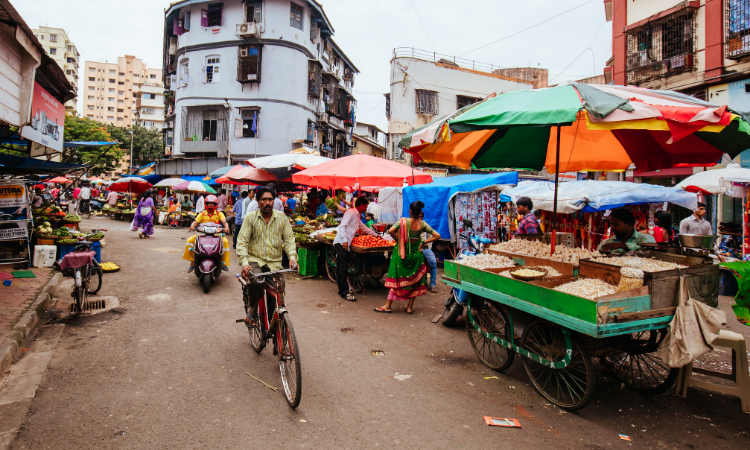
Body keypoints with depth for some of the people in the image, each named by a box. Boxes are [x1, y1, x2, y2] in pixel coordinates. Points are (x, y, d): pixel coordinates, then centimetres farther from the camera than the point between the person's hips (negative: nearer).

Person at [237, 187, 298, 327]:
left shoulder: (281, 217, 6)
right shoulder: (250, 217, 0)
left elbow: (289, 239, 4)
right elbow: (242, 241, -6)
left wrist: (292, 257, -14)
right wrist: (244, 262, -21)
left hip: (274, 263, 2)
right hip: (255, 260, -2)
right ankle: (252, 311, -5)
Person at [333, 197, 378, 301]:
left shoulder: (357, 215, 23)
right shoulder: (351, 212, -8)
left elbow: (363, 227, 37)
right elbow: (342, 226, -17)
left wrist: (375, 235, 43)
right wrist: (344, 240, -24)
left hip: (346, 244, 9)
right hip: (341, 243, -9)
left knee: (343, 268, 11)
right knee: (342, 268, -8)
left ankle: (342, 290, 17)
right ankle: (344, 293, -6)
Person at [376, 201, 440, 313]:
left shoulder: (403, 221, -13)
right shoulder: (422, 224, -5)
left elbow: (390, 231, -24)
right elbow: (437, 236, -3)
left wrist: (397, 240, -7)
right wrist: (423, 242, 1)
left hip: (402, 253, -2)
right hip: (416, 254, 2)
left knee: (396, 279, 6)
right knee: (414, 279, 13)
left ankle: (388, 306, 11)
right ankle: (410, 307, 18)